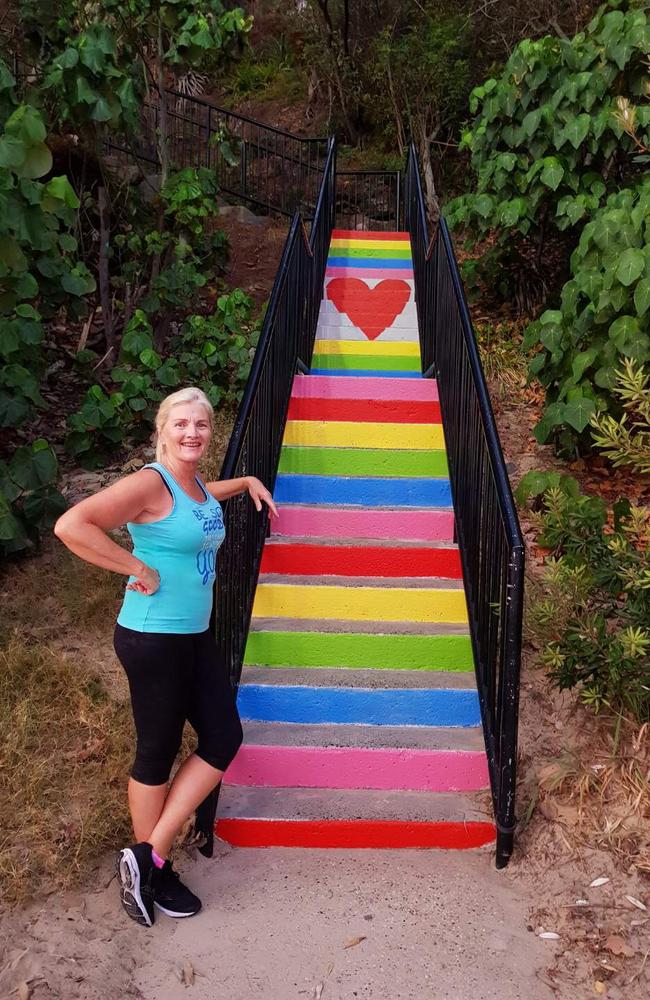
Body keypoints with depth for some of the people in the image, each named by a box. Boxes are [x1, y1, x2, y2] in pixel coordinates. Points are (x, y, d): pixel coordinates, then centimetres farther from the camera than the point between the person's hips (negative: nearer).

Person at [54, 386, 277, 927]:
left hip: (195, 636, 9)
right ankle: (152, 870, 25)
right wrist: (139, 569, -23)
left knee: (224, 739, 9)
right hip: (153, 638, -9)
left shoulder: (198, 486, 9)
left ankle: (149, 857, 19)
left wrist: (247, 482, 28)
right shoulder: (150, 483, -17)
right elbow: (71, 525, -28)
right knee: (158, 754, 5)